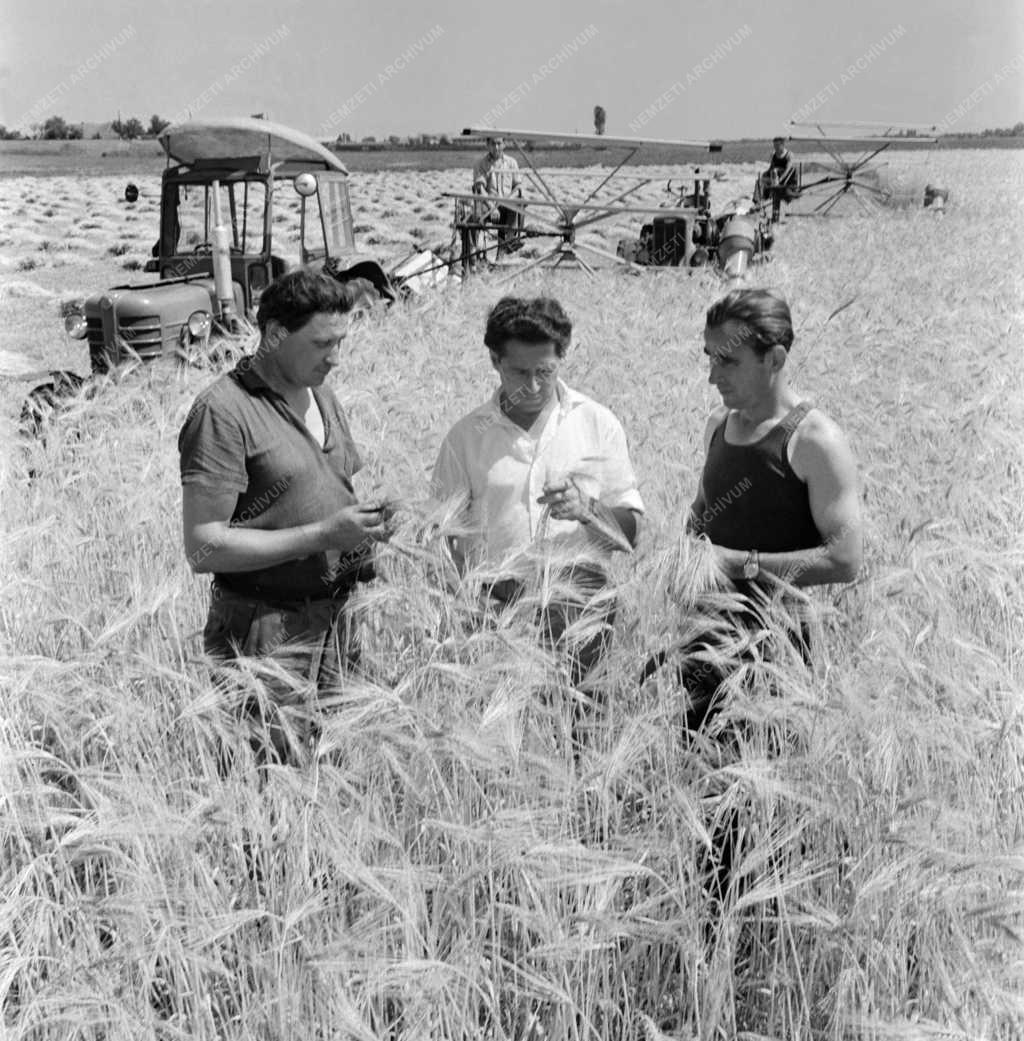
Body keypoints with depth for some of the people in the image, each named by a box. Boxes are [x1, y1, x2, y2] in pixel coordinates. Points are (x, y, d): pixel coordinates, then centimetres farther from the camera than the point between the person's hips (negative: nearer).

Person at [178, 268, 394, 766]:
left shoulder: (322, 397, 11)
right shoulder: (223, 412, -15)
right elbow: (204, 548, -18)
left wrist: (366, 522, 0)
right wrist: (322, 535, -21)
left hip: (333, 624, 7)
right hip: (265, 632, -7)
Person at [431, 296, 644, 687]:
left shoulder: (598, 424, 13)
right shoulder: (466, 435, 12)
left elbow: (630, 533, 12)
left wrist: (587, 510, -9)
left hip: (576, 586, -1)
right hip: (493, 593, 1)